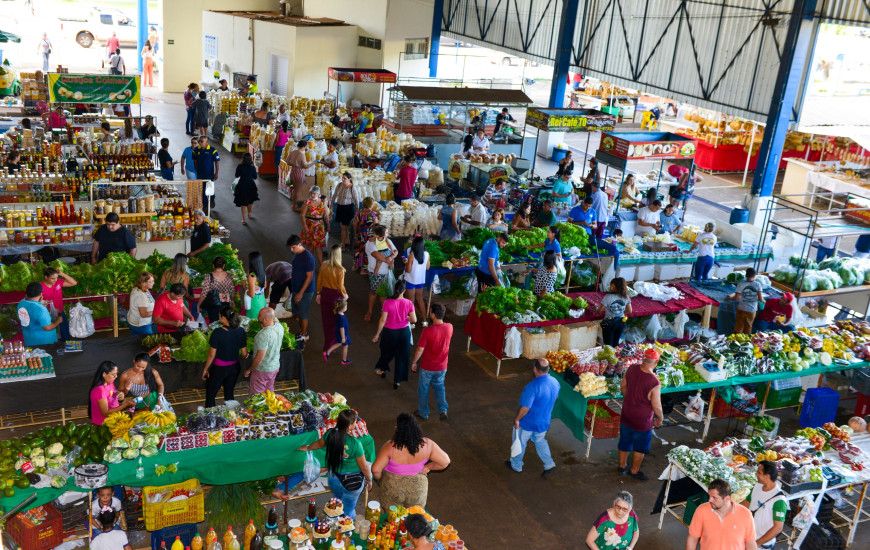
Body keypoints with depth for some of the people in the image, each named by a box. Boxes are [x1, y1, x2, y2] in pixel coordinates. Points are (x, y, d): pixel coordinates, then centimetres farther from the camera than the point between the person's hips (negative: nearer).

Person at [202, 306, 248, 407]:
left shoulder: (217, 332, -22)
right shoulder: (240, 331, -10)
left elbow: (212, 355, -16)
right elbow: (244, 354, -3)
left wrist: (205, 369, -2)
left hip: (219, 368, -5)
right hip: (234, 367, 5)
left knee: (210, 395, 12)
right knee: (229, 394, 20)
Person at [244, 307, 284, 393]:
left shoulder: (264, 335, -33)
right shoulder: (279, 326, -10)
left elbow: (259, 358, -27)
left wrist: (249, 370, -11)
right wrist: (263, 326, 0)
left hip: (262, 370, -7)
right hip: (275, 366, 7)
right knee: (269, 391, 26)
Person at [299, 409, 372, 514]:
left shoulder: (330, 434, -16)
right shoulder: (355, 443, -31)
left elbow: (319, 443, 8)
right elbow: (364, 467, -19)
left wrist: (308, 448, 30)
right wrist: (369, 480, 1)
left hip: (333, 477, 5)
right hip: (351, 482, -5)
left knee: (339, 504, 31)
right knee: (348, 510, 18)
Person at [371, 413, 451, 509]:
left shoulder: (390, 447, -28)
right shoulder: (427, 444, -21)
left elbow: (375, 470, -24)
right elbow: (445, 462, -12)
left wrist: (380, 480, -3)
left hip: (393, 489, -2)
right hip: (417, 489, 2)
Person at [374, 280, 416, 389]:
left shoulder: (388, 303, -21)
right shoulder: (409, 303, -17)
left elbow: (382, 320, -17)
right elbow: (414, 320, -12)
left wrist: (377, 335, -6)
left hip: (390, 332, -1)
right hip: (404, 332, 1)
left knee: (387, 352, 26)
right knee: (402, 356, 17)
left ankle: (381, 369, 50)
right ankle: (397, 381, 26)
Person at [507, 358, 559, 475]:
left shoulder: (533, 386, -34)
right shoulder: (555, 382, -11)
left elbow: (525, 408, -29)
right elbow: (554, 399, 7)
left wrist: (516, 419, -13)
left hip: (527, 423, -6)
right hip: (544, 422, 6)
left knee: (520, 443, 19)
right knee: (540, 441, 30)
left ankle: (516, 465, 38)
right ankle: (549, 464, 29)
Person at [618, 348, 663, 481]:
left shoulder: (632, 369, -14)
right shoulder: (654, 383, -31)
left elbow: (623, 385, 4)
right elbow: (656, 407, -23)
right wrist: (660, 418, -2)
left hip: (626, 416, 6)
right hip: (642, 420, -5)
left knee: (625, 442, 26)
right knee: (640, 447, 19)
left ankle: (622, 465, 45)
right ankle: (634, 471, 37)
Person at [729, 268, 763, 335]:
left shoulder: (741, 284, -12)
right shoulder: (757, 284, -9)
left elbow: (736, 298, -13)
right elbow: (760, 299, -11)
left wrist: (730, 297, 8)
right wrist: (763, 300, 12)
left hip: (741, 309, -1)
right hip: (752, 310, 1)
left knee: (738, 327, 12)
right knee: (748, 329, 17)